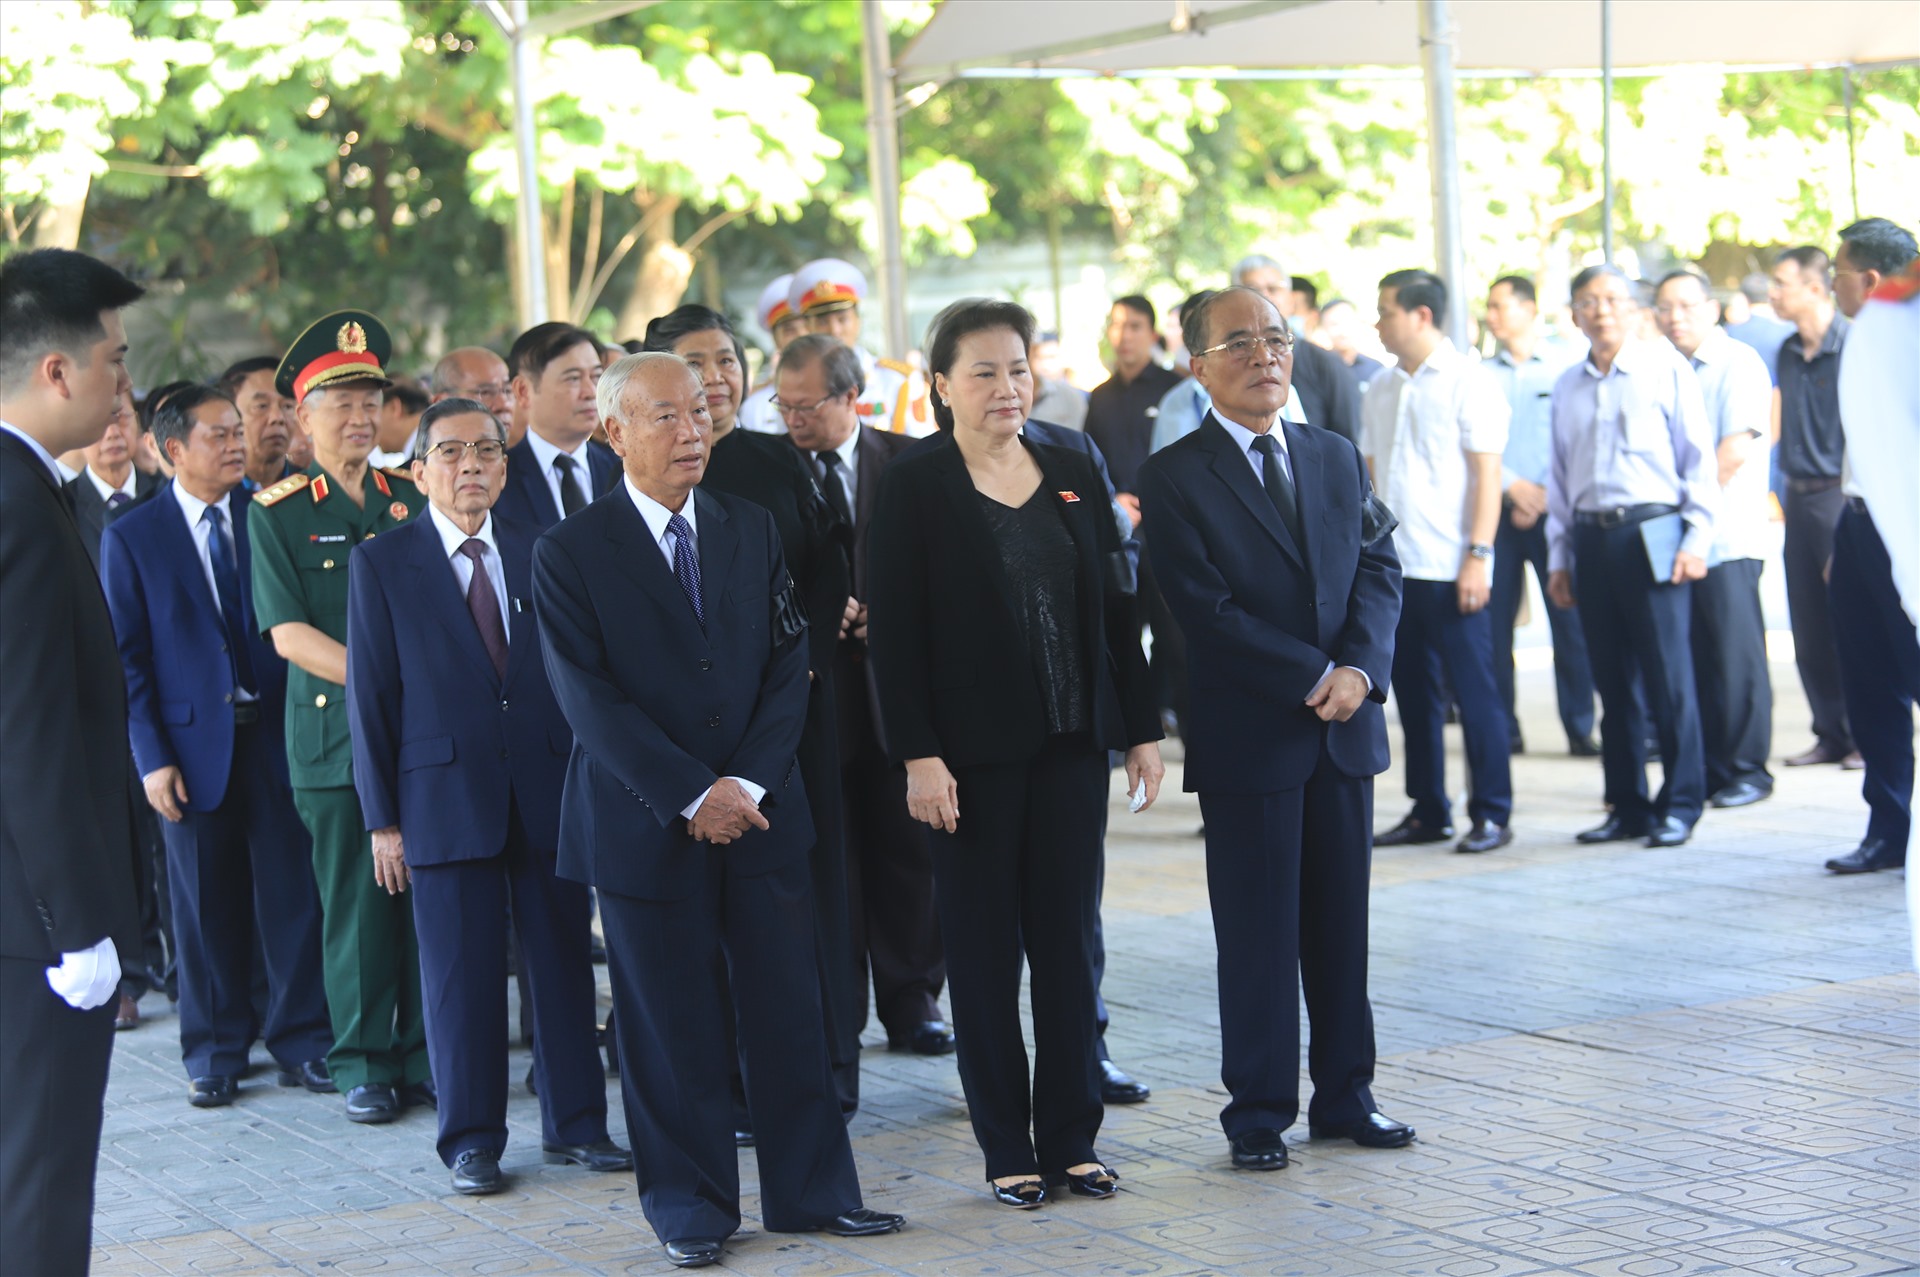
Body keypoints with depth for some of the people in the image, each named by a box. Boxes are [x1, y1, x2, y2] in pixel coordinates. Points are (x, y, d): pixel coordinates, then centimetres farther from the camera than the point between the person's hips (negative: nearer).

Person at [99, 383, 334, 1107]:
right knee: (207, 906, 7)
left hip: (275, 730, 1)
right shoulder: (132, 539, 1)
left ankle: (301, 1042, 13)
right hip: (193, 742, -1)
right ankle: (214, 1053, 20)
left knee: (294, 891, 1)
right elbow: (127, 657, 0)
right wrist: (151, 756, -6)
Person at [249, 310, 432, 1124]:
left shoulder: (411, 500, 12)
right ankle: (365, 1065, 12)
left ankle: (428, 1057, 14)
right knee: (356, 906, 1)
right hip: (333, 736, -3)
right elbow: (289, 634, -6)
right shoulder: (277, 513, 1)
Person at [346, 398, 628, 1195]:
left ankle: (574, 1123, 19)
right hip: (445, 797, -3)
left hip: (548, 792, 3)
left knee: (564, 960, 7)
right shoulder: (381, 565, 1)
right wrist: (382, 818, -4)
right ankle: (471, 1140, 13)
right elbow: (369, 697, 0)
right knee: (461, 975, 2)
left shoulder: (538, 553, 9)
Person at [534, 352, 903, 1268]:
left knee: (788, 1010, 5)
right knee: (670, 1023, 4)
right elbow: (588, 696, -10)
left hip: (760, 811, 3)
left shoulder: (751, 530, 10)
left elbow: (788, 665, 5)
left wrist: (750, 784, -8)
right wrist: (692, 795, -15)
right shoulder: (570, 553, -3)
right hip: (646, 827, -3)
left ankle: (810, 1191, 16)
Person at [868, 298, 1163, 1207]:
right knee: (984, 948, 3)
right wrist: (918, 756, -15)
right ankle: (1007, 1148, 12)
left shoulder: (1075, 478, 9)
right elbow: (894, 635, -8)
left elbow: (1115, 611, 11)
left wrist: (1143, 729, 6)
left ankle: (1071, 1138, 15)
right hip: (975, 754, -4)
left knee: (1069, 938, 6)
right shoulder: (913, 490, -5)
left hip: (1071, 746, 4)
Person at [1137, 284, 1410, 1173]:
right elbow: (1205, 610, -13)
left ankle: (1345, 1096, 22)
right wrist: (1314, 678, -15)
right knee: (1258, 939, 2)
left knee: (1343, 926, 11)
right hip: (1246, 739, -5)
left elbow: (1378, 568, 7)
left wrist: (1360, 668, -10)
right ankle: (1259, 1113, 13)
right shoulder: (1173, 477, -6)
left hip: (1343, 731, 5)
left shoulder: (1337, 459, 12)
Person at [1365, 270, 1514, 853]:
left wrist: (1478, 555, -15)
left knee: (1473, 692, -2)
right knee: (1413, 692, 10)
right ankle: (1428, 811, 17)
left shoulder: (1468, 383, -5)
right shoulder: (1380, 390, 14)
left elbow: (1487, 476, -9)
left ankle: (1491, 815, 4)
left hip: (1451, 566, -7)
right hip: (1394, 565, 7)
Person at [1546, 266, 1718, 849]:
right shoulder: (1567, 386, 14)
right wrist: (1558, 556, 14)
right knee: (1613, 683, 8)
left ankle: (1680, 805, 4)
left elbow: (1699, 459, 0)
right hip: (1591, 539, 5)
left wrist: (1695, 539, -7)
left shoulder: (1666, 369, 1)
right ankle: (1627, 806, 15)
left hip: (1652, 534, -4)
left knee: (1668, 677, -5)